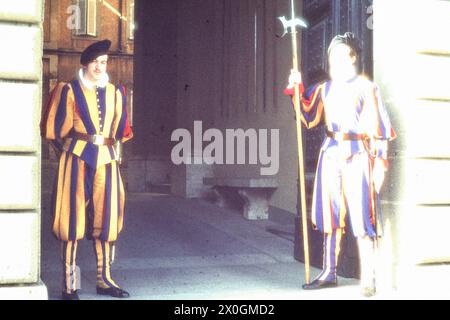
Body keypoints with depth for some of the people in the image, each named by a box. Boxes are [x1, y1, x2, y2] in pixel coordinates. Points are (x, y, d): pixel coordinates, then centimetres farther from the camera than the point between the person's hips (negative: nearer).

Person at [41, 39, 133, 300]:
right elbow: (55, 129, 1)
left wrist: (107, 145, 12)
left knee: (106, 217, 6)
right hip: (77, 159, -4)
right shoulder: (70, 90, 0)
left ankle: (105, 279, 17)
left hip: (107, 160, 4)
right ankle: (70, 284, 2)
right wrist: (71, 146, 10)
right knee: (74, 217, -3)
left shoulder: (115, 92, 12)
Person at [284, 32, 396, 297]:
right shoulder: (324, 88, 15)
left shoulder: (365, 87, 1)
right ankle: (330, 272, 19)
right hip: (331, 154, 5)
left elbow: (378, 127, -3)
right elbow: (309, 117, 9)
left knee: (361, 217, -8)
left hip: (357, 155, -5)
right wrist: (297, 91, -1)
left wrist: (380, 162, -9)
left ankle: (368, 279, -2)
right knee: (332, 215, 9)